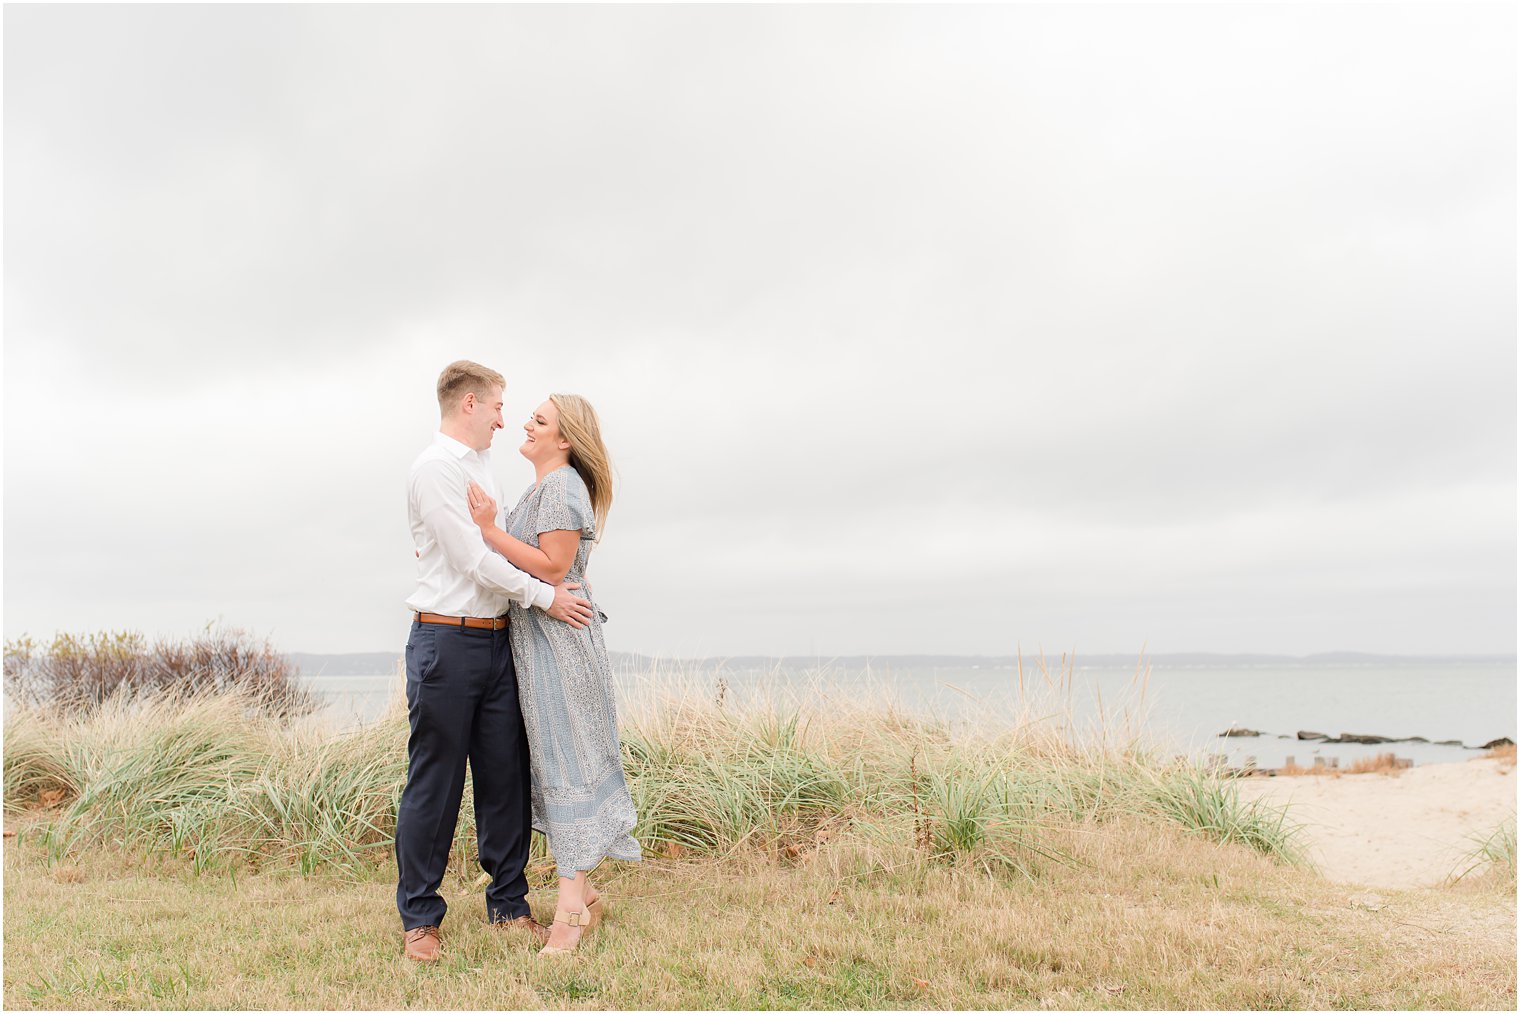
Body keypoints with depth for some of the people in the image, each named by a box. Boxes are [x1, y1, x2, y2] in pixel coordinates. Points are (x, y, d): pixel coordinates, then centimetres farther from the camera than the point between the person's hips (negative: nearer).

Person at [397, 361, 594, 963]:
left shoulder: (479, 467, 20)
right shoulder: (436, 466, -9)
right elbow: (472, 560, -14)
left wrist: (554, 584, 12)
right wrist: (544, 596, -8)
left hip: (496, 640, 8)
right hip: (447, 641, -8)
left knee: (506, 777, 9)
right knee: (435, 784, 1)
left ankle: (508, 903, 20)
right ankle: (420, 918, 13)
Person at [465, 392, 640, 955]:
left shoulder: (562, 487, -11)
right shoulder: (541, 489, 20)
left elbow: (552, 567, -19)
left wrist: (489, 529, -19)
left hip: (559, 637, -10)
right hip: (532, 636, 10)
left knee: (566, 759, -6)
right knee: (552, 757, 11)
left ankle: (570, 907, 0)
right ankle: (584, 892, 20)